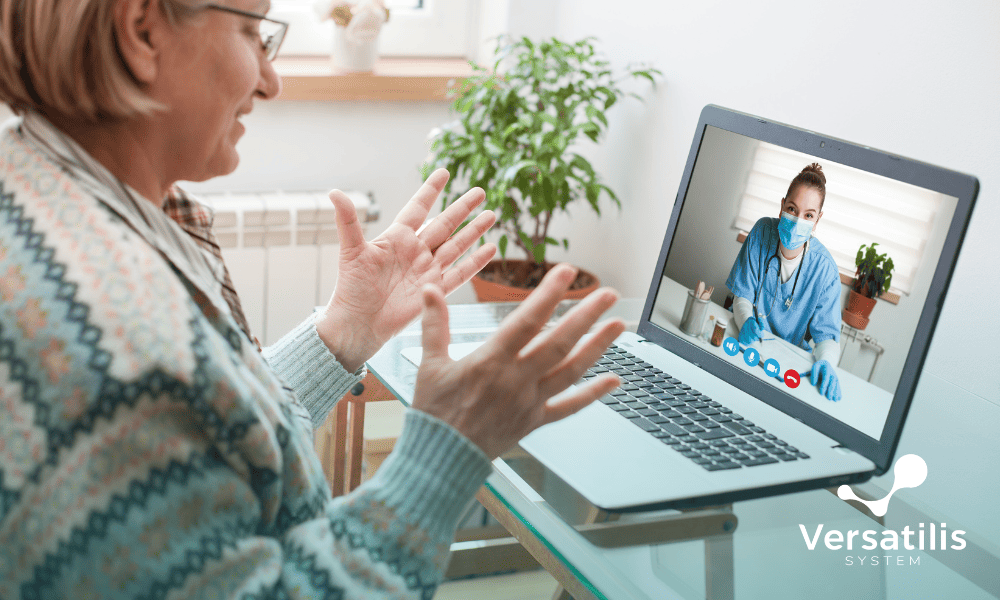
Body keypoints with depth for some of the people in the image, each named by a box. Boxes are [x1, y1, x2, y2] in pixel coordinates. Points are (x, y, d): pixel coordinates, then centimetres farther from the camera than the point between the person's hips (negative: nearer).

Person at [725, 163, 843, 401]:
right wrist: (747, 322, -29)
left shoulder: (824, 268, -15)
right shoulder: (763, 232, -10)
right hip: (748, 338, 1)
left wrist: (825, 361, -38)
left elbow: (827, 333, -14)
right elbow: (742, 295, -6)